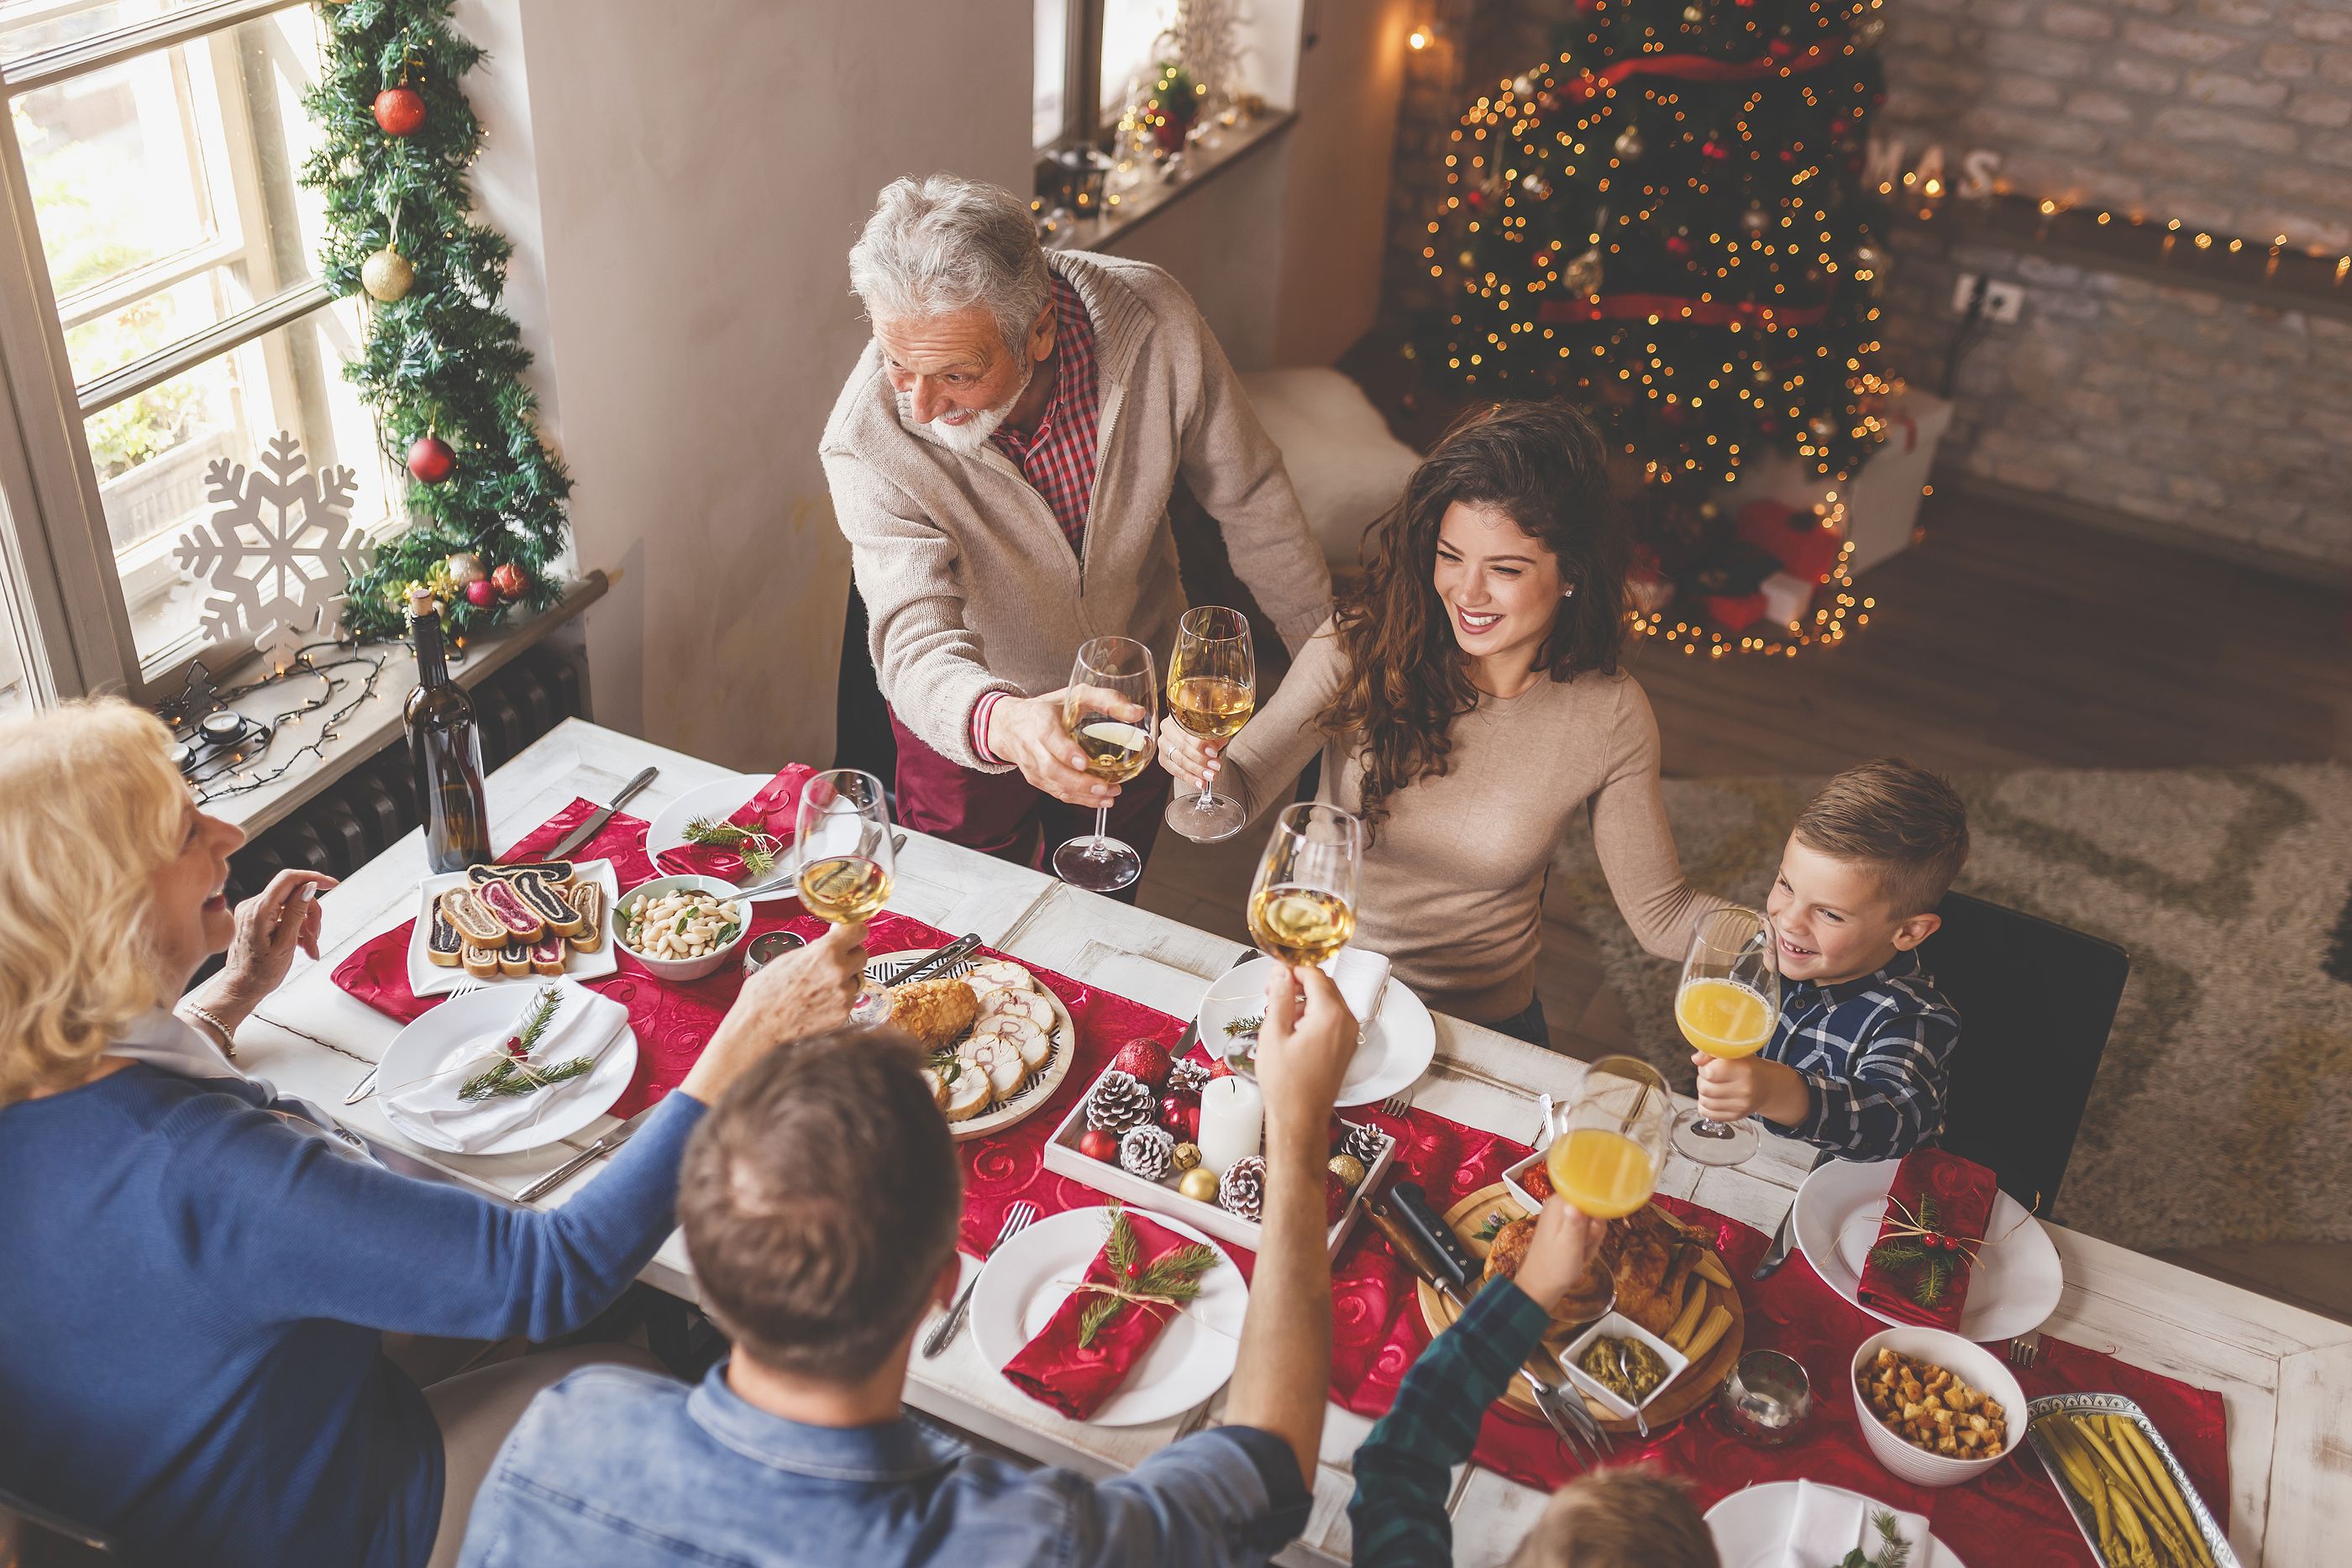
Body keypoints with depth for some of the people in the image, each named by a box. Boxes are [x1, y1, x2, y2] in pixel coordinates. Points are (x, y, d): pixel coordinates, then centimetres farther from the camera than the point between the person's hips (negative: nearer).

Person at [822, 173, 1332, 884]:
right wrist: (1006, 724, -61)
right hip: (969, 721, -2)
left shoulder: (1150, 320, -29)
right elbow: (918, 649, -38)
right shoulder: (868, 443, -33)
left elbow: (1248, 496, -13)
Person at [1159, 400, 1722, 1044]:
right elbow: (1241, 792, -11)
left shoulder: (1610, 717, -10)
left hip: (1481, 1024, 1)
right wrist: (1203, 765, -34)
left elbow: (1660, 915, -2)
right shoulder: (1361, 645, -12)